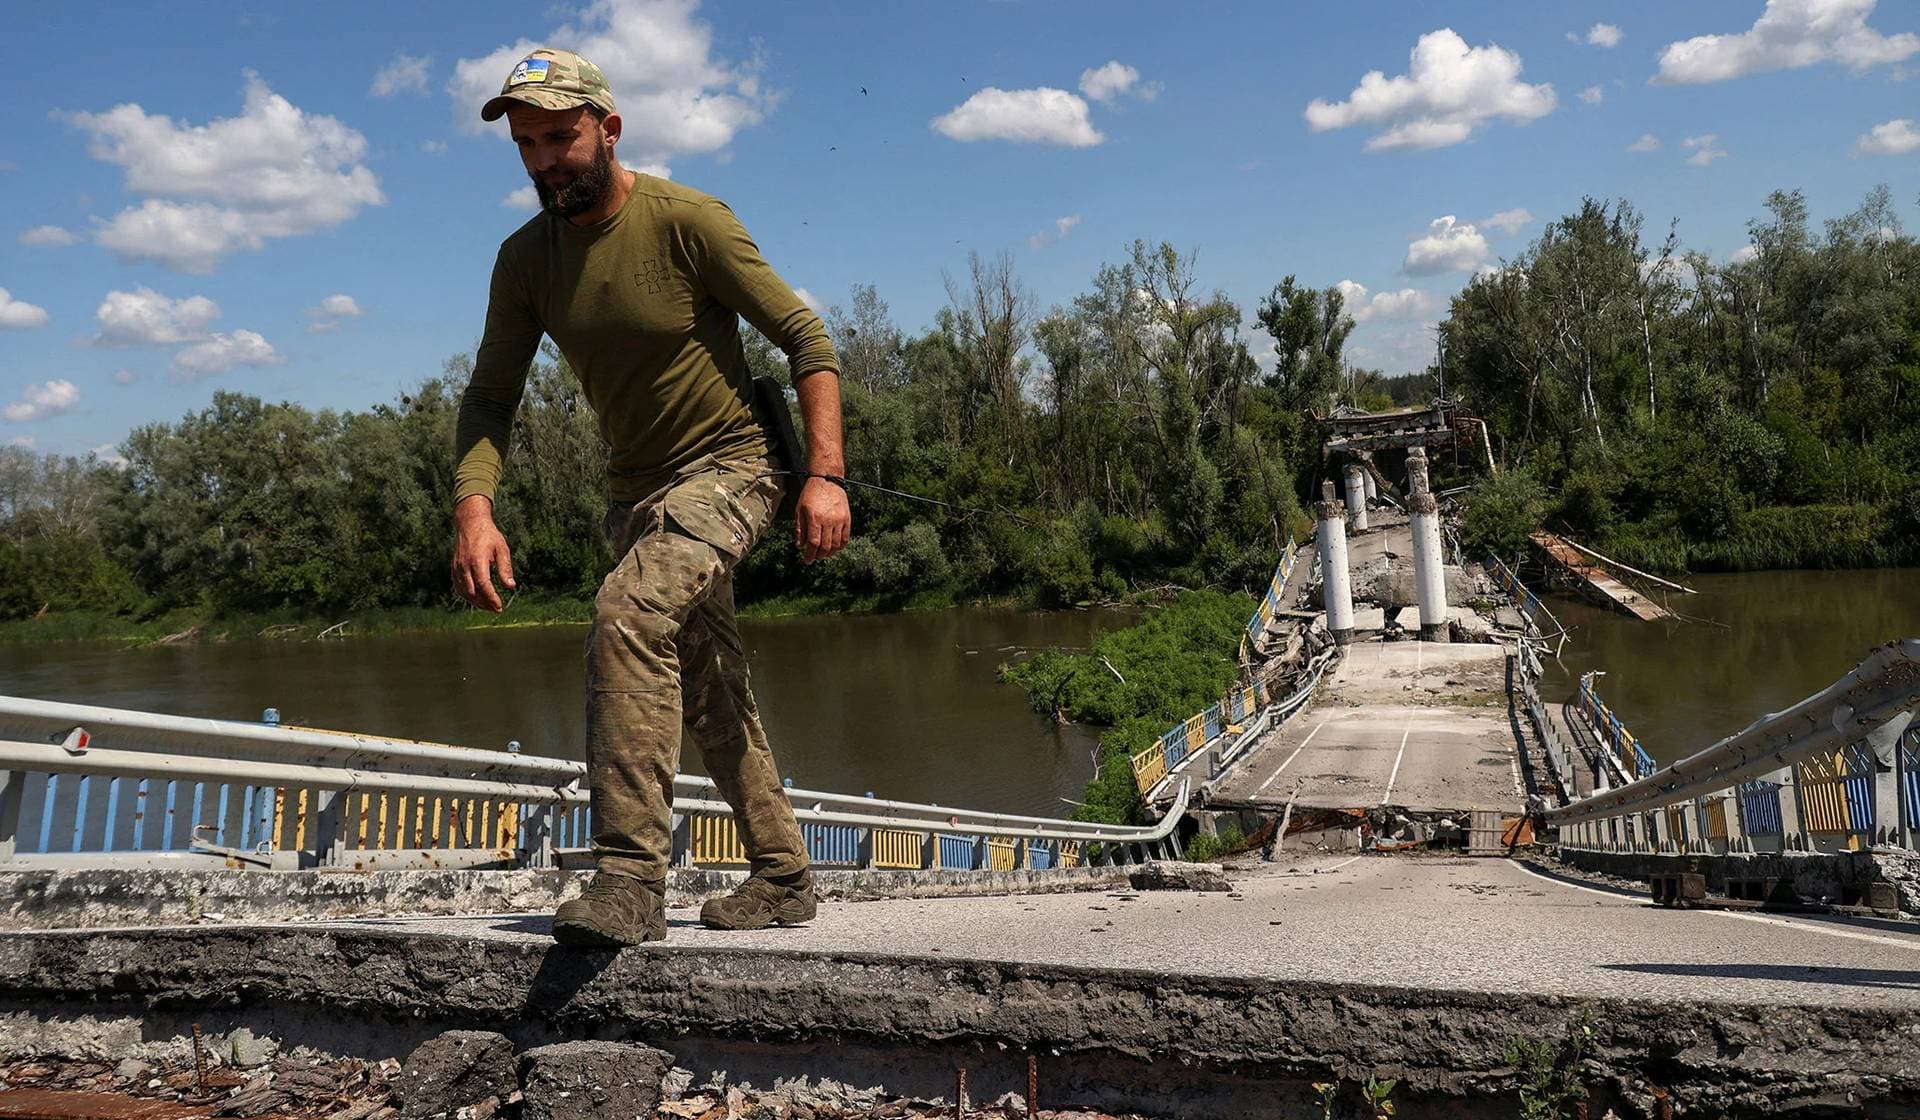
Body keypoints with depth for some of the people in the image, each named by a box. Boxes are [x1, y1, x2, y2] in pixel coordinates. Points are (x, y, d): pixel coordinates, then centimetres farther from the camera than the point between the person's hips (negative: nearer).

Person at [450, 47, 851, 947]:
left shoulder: (687, 221, -17)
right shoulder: (525, 258, -1)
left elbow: (806, 340, -14)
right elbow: (490, 397, 0)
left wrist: (825, 475, -22)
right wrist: (474, 507, -17)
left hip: (727, 467, -7)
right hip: (636, 491, 7)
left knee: (628, 611, -32)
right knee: (708, 696, 13)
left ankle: (631, 876, -28)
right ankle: (782, 878, 28)